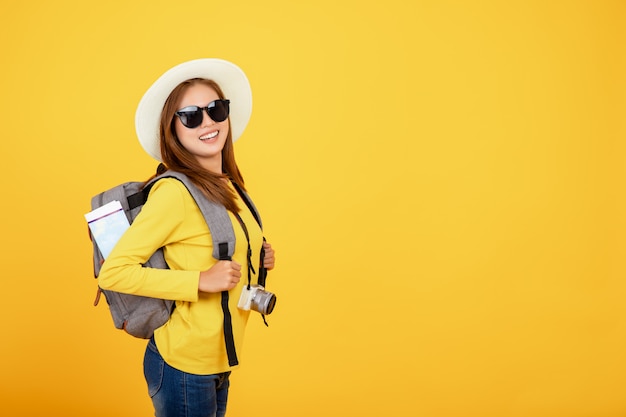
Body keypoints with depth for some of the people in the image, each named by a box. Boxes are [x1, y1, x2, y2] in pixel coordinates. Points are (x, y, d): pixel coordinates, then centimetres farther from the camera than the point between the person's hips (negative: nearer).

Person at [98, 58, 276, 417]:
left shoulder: (229, 186, 4)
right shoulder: (175, 191, -19)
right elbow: (112, 272, -21)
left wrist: (258, 260, -1)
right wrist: (201, 280, -24)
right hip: (183, 365, -7)